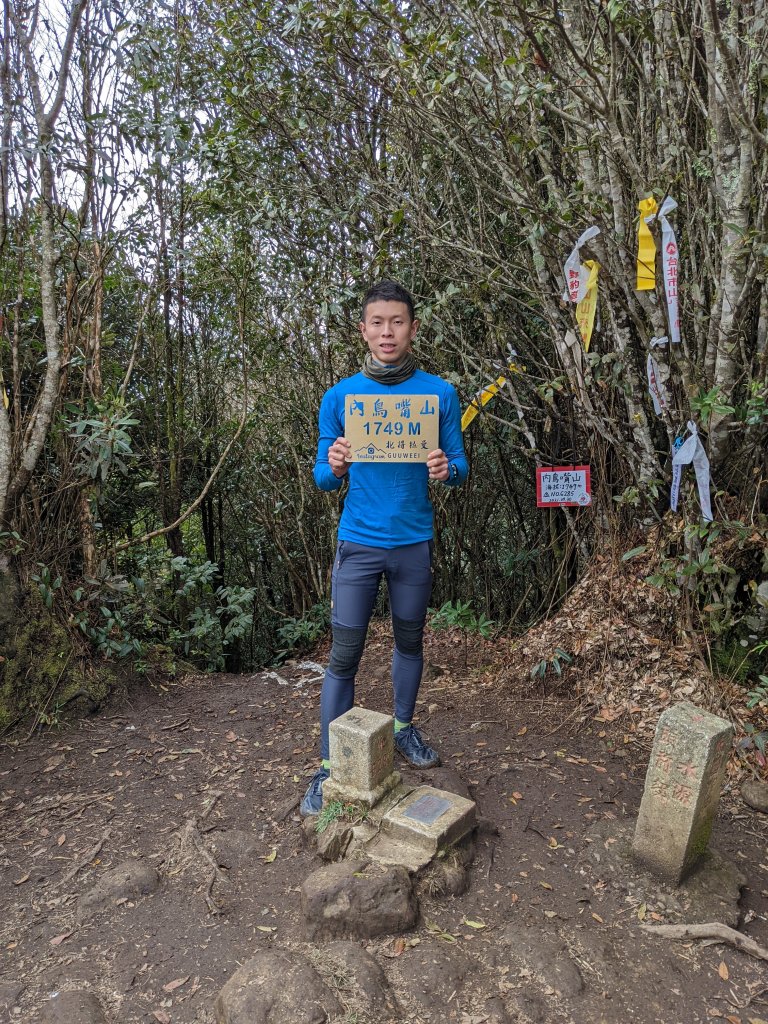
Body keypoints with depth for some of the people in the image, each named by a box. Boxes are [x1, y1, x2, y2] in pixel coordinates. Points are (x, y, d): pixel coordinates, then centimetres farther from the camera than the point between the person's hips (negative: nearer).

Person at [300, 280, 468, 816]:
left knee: (410, 641, 17)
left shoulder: (440, 393, 0)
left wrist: (446, 470, -19)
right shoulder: (340, 396, -1)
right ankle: (329, 766, 12)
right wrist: (334, 467, -21)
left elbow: (460, 466, 4)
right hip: (359, 544, -1)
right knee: (345, 656, 0)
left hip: (415, 541, 2)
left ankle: (404, 727, 40)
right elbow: (323, 478, 2)